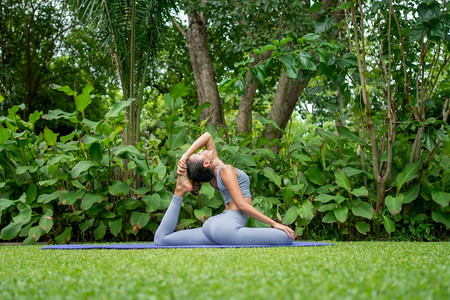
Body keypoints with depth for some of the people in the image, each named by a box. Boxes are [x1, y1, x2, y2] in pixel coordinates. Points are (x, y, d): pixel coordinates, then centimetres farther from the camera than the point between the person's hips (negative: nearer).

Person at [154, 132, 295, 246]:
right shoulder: (225, 170, -9)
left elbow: (207, 136, 25)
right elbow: (241, 204, -14)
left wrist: (184, 157, 10)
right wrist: (274, 223, -12)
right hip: (227, 225, -9)